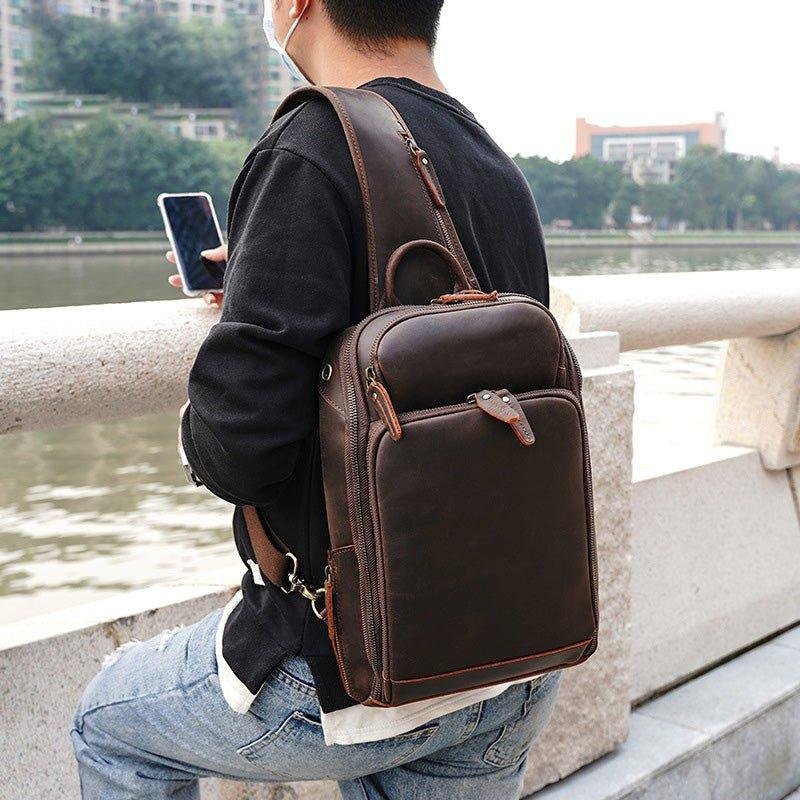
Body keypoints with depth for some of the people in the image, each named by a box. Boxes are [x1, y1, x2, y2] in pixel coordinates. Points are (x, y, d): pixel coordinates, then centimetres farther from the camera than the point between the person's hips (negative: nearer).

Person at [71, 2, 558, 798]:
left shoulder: (312, 153, -20)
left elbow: (239, 448, -26)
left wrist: (197, 431, -3)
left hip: (351, 666, -7)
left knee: (110, 724, 21)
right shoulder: (503, 174, 6)